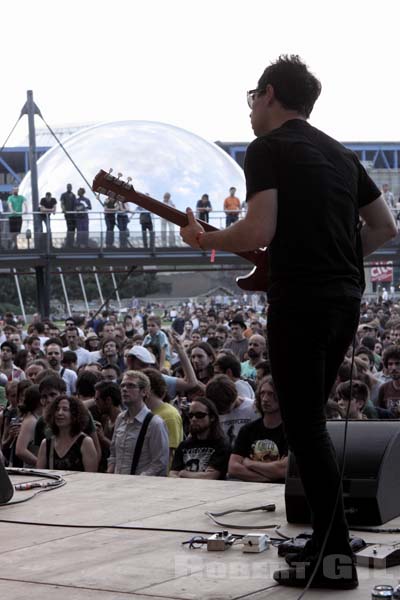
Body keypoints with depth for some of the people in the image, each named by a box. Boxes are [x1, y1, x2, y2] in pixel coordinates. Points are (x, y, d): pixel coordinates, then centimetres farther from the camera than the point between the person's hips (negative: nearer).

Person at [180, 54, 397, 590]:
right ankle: (325, 543, 18)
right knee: (312, 421, 17)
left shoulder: (266, 149, -5)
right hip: (346, 300, 8)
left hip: (299, 302, -8)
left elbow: (259, 231, -16)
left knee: (304, 428, -4)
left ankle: (336, 558, -6)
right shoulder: (340, 153, 18)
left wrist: (205, 240, 0)